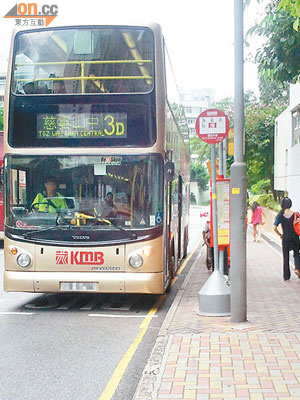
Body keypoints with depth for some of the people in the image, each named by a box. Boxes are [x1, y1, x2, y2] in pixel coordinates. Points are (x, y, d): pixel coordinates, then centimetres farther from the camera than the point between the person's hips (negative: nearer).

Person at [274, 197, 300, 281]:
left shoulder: (280, 215, -8)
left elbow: (275, 228, -13)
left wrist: (280, 234, 3)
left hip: (285, 238, 0)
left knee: (286, 257, 10)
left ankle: (286, 276, 13)